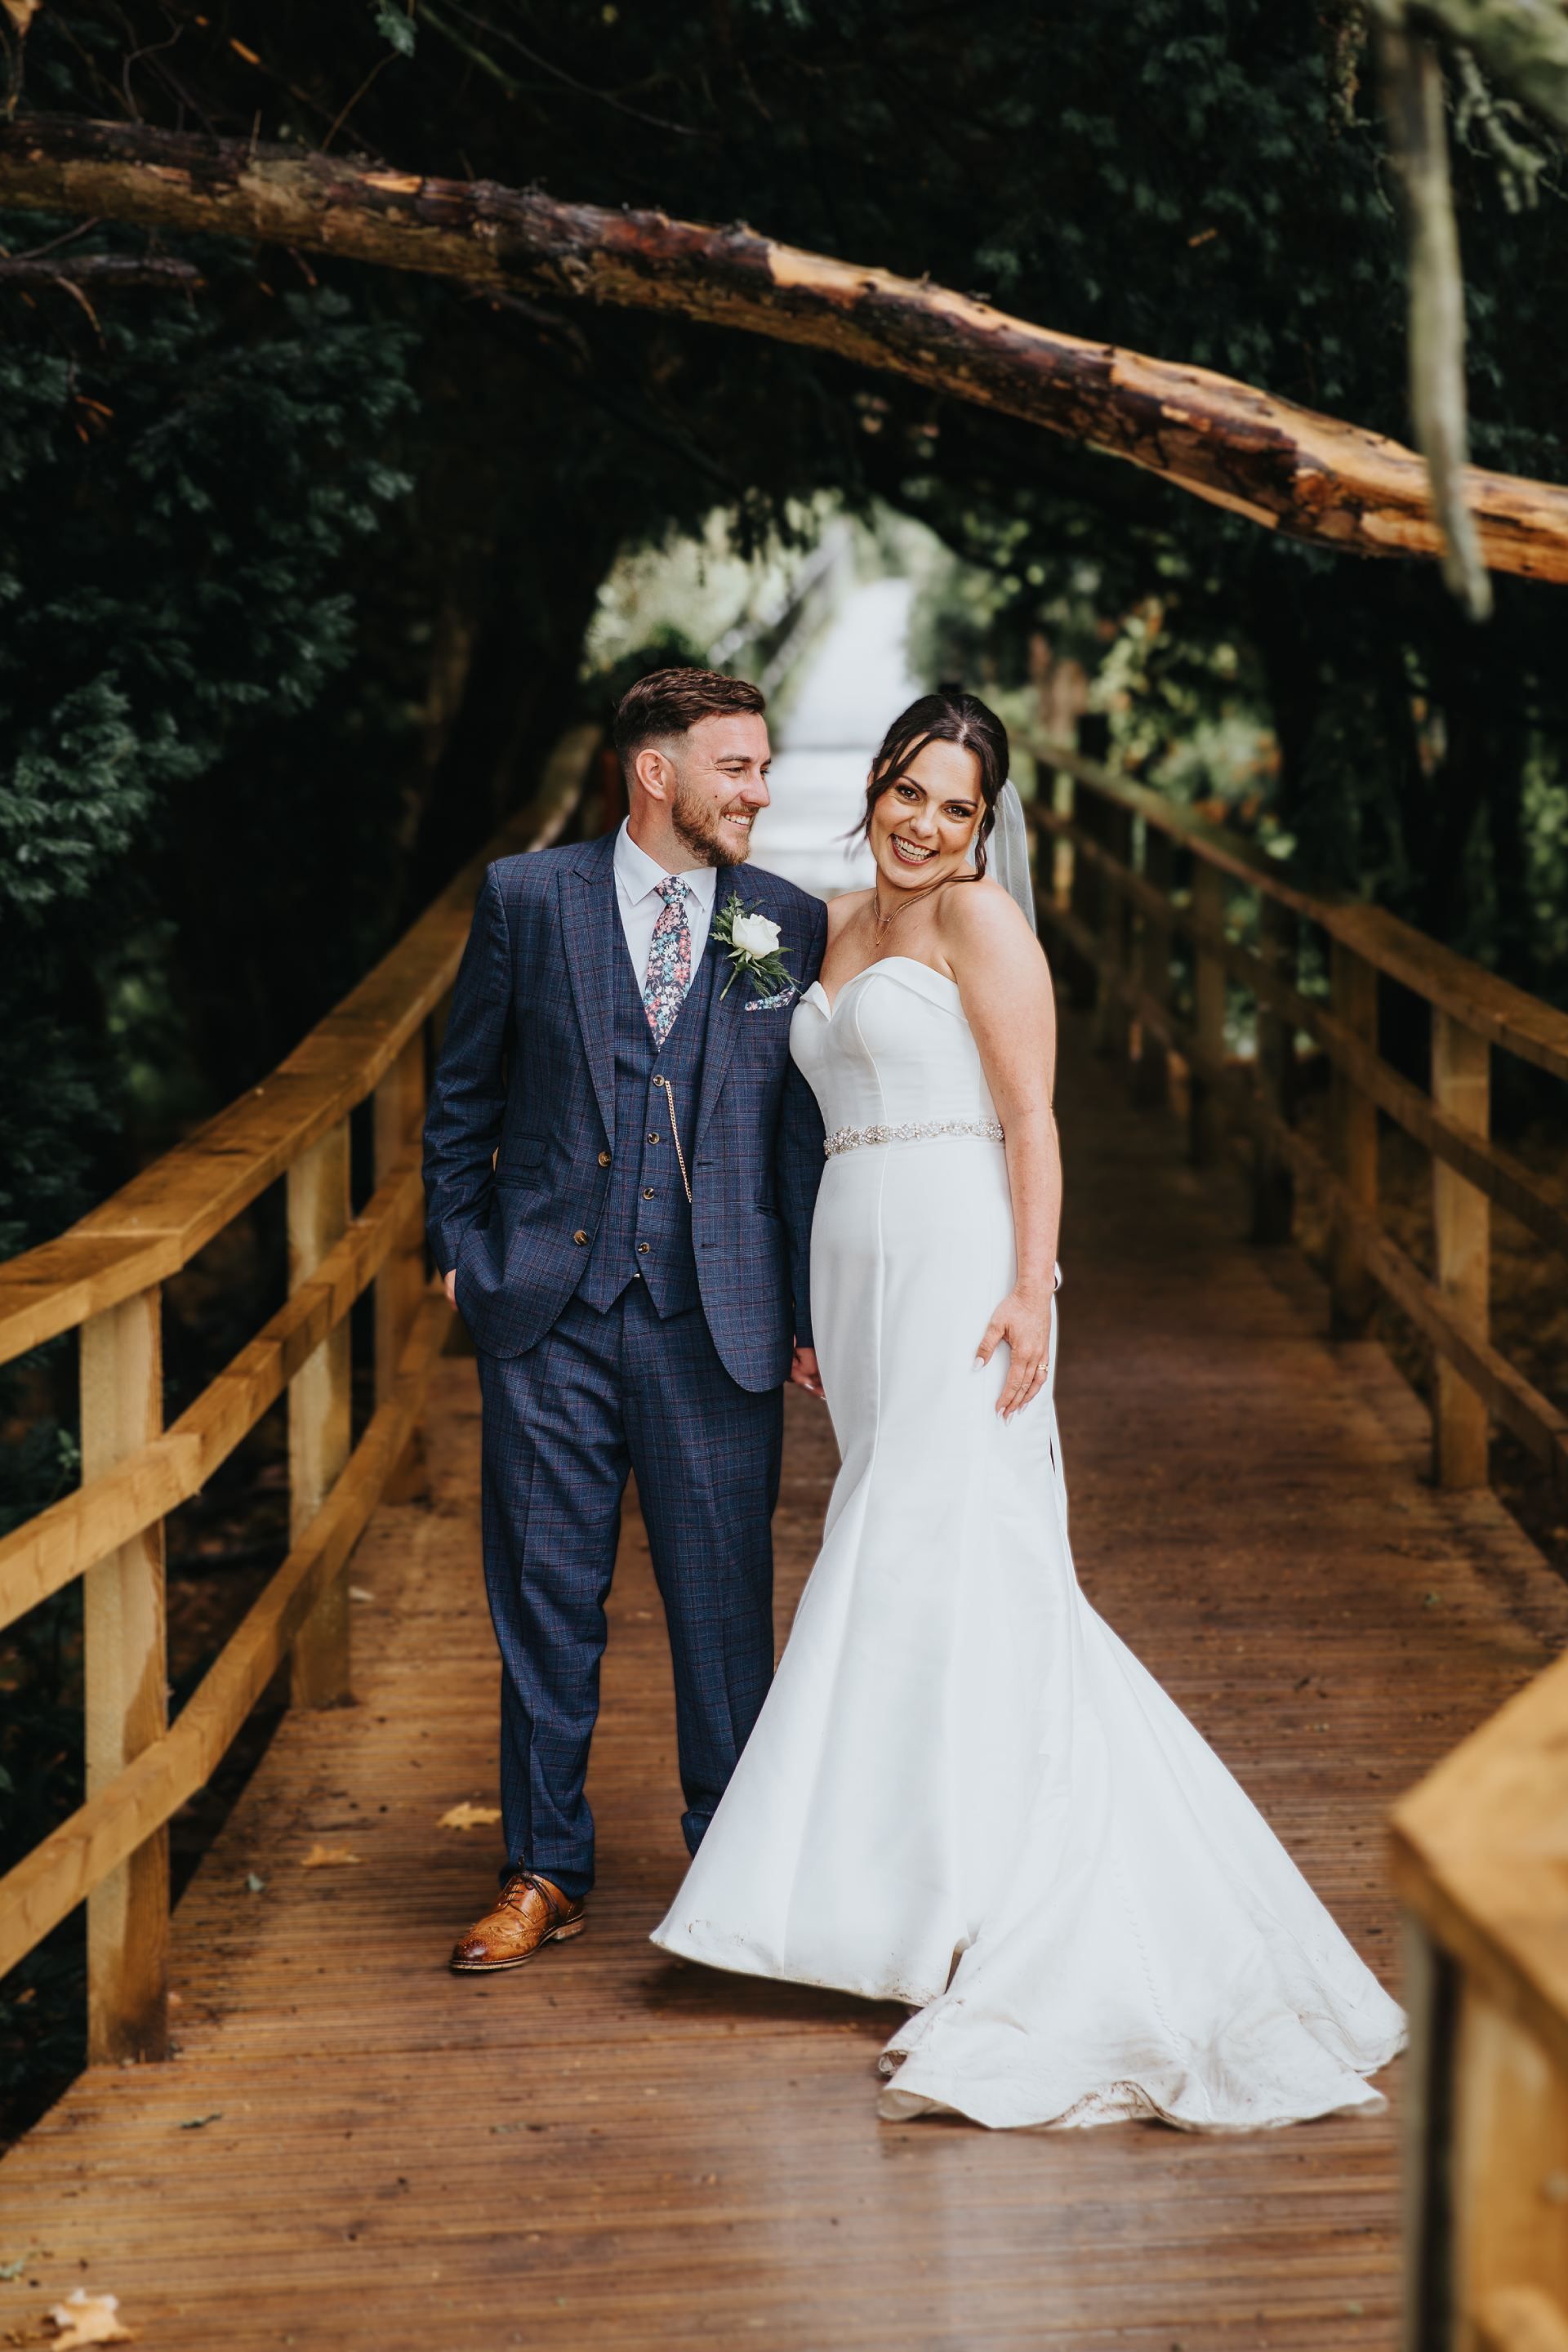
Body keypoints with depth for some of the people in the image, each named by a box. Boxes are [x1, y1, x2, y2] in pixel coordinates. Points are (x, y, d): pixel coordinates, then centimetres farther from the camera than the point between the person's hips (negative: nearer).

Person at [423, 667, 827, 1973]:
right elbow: (464, 1094, 11)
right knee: (546, 1594, 6)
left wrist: (812, 1306, 4)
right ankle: (546, 1871, 19)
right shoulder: (527, 898, 3)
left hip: (719, 1319, 0)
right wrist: (462, 1251, 6)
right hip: (548, 1311, 0)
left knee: (726, 1597, 5)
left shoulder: (792, 924, 5)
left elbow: (812, 1123, 7)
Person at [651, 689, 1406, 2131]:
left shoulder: (980, 919, -3)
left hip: (960, 1266, -7)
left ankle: (985, 1896, -5)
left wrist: (1029, 1290, -20)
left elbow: (1031, 1118, -10)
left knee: (945, 1549, -10)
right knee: (899, 1551, 8)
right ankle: (915, 1877, 14)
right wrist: (818, 1311, 19)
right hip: (859, 1266, 7)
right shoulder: (838, 931, 19)